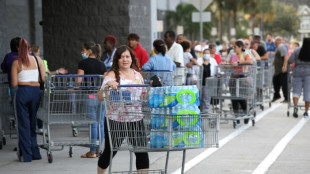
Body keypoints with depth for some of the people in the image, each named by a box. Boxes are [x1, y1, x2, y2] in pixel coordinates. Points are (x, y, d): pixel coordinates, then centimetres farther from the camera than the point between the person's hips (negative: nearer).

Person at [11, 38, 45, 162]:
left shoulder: (16, 63, -2)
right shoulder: (37, 60, 5)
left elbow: (14, 84, -4)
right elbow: (44, 78, 2)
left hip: (23, 92, -3)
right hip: (36, 91, 3)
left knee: (23, 124, 3)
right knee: (33, 122, 15)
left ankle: (26, 155, 3)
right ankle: (35, 153, 17)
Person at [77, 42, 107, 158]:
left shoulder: (83, 63, -1)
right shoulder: (101, 64, 13)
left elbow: (79, 80, -8)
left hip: (91, 95, -5)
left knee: (93, 124, -2)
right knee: (100, 123, 8)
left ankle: (92, 152, 1)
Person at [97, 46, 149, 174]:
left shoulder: (137, 75, 11)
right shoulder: (112, 75, -5)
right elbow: (100, 97, -12)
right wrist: (107, 85, -29)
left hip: (136, 120, 3)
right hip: (115, 121, -3)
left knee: (142, 151, -4)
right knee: (109, 152, 10)